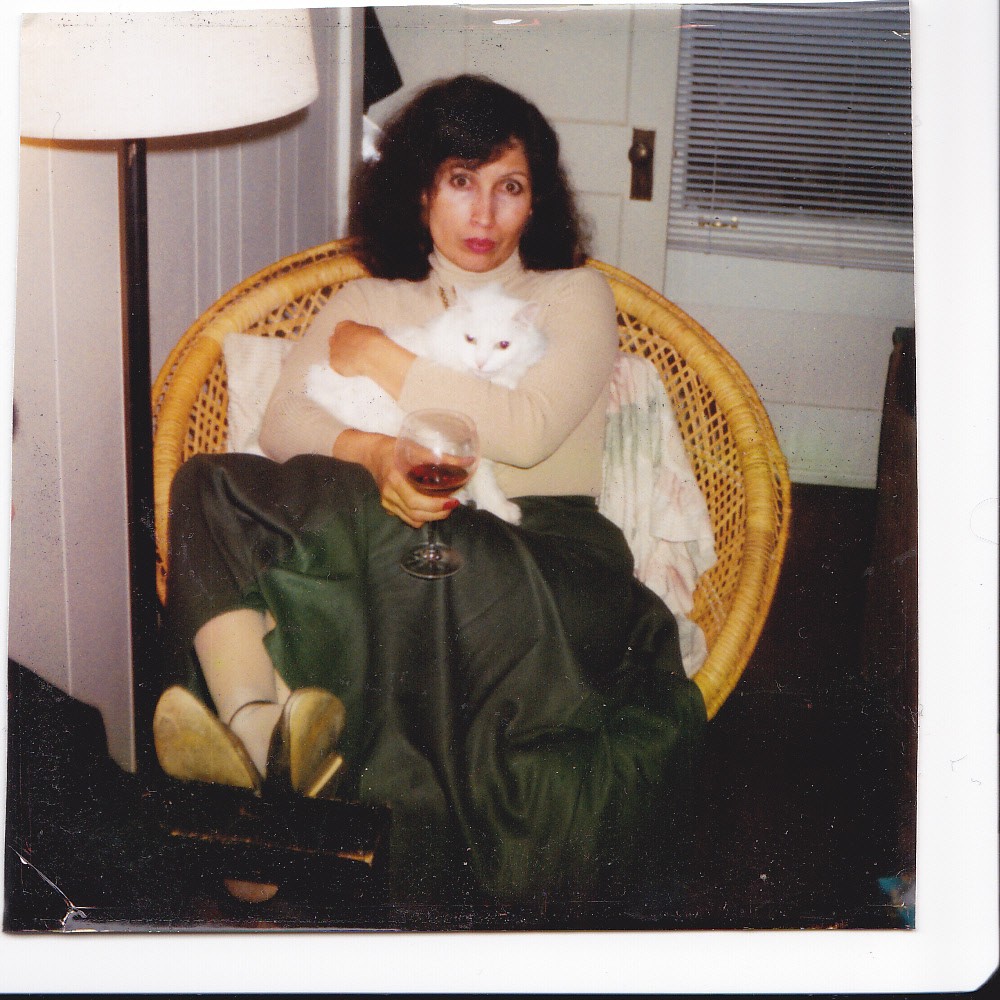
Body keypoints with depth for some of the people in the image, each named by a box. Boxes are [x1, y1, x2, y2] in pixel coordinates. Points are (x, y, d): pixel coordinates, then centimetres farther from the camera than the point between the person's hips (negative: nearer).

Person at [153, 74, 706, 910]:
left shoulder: (574, 294, 19)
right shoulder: (364, 301, 26)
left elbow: (527, 431, -1)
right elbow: (284, 421, 7)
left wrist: (382, 363, 6)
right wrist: (372, 457, -15)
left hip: (539, 544, -2)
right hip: (400, 545, 3)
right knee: (209, 487, -27)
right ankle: (261, 725, -48)